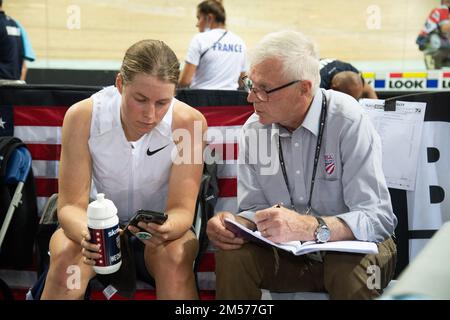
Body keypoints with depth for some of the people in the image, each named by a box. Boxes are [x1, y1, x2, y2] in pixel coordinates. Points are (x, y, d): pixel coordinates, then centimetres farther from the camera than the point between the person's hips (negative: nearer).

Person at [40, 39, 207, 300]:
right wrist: (87, 233, -41)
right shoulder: (82, 117, -18)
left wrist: (166, 229, -43)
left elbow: (181, 208, -19)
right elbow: (72, 204, -18)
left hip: (161, 228, 0)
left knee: (176, 258, -32)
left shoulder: (190, 122, -20)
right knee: (66, 257, -29)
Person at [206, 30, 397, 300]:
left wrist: (311, 227, -41)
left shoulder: (347, 121, -19)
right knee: (233, 255, -22)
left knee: (352, 270, -35)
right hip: (288, 253, 4)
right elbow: (255, 208, 0)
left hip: (351, 249, -3)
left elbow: (378, 218, -25)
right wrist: (233, 224, -23)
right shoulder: (253, 130, -3)